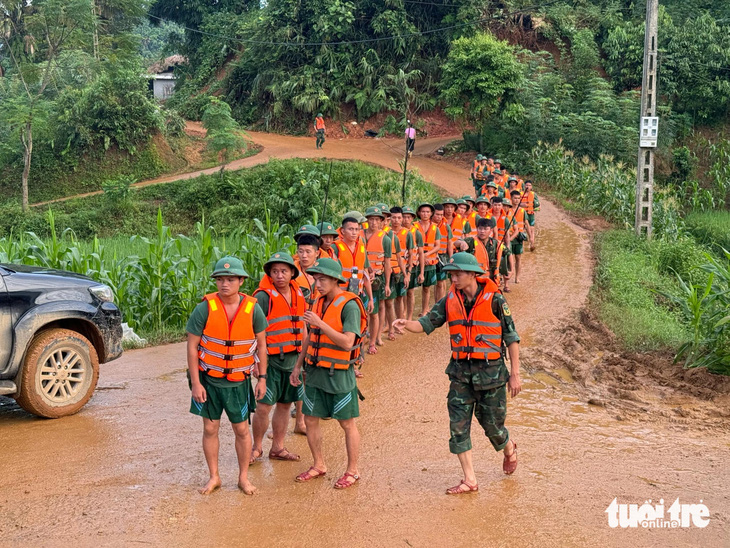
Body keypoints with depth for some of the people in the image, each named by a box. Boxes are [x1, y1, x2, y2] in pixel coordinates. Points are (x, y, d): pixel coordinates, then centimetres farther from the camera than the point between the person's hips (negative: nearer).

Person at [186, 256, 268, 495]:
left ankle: (244, 477, 24)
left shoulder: (253, 309, -9)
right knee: (210, 428, 8)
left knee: (241, 430, 8)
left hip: (239, 381, 1)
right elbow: (192, 346, -8)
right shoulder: (205, 308, -13)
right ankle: (214, 477, 24)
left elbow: (261, 344, 3)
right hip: (209, 379, 0)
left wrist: (262, 378, 2)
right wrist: (195, 383, -10)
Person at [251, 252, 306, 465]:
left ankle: (277, 447, 26)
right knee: (263, 406, -3)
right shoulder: (264, 297, -12)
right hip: (271, 360, -6)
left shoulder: (298, 295, 8)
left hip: (293, 359, 6)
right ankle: (257, 447, 16)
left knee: (285, 405, 13)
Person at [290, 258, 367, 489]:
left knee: (347, 423, 6)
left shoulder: (349, 306, -15)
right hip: (314, 372, 7)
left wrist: (320, 323, -26)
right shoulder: (319, 303, 8)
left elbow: (347, 342, -24)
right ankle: (318, 465, 28)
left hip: (339, 374, -7)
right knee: (310, 419, 12)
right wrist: (298, 366, 16)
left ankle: (352, 471, 19)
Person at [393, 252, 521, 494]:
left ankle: (509, 450, 42)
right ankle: (470, 480, 10)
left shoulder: (494, 299, -10)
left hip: (490, 370, -4)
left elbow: (511, 338, -6)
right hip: (460, 371, 4)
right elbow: (427, 324, 0)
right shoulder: (450, 300, 2)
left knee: (491, 424, 8)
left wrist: (515, 374, -7)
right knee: (458, 426, 0)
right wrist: (406, 324, -22)